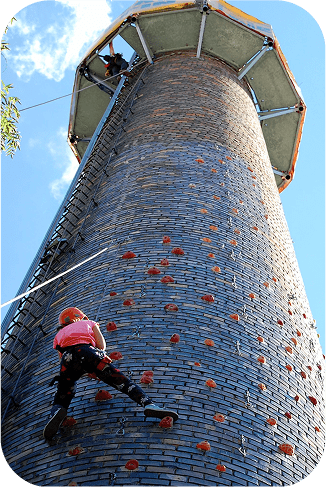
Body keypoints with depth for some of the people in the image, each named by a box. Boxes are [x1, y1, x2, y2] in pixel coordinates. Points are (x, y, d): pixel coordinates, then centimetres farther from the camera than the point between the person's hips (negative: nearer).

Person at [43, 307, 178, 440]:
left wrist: (90, 372, 39)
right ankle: (148, 404, -22)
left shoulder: (58, 335, 39)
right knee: (121, 381, -2)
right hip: (87, 352, -2)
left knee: (62, 396, 15)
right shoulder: (88, 323, 35)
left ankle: (56, 411, -19)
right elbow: (102, 345, 19)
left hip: (67, 357, 2)